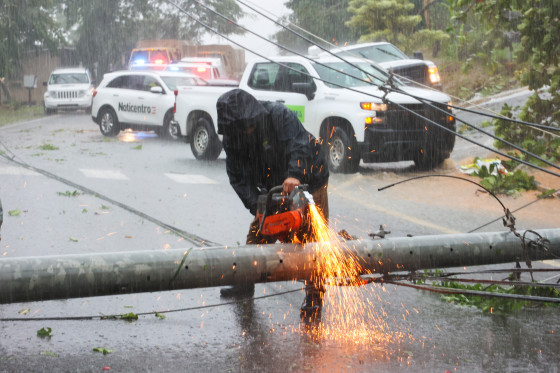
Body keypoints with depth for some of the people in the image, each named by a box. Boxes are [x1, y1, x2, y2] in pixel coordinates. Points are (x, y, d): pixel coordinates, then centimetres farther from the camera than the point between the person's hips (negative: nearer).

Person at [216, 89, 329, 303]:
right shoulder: (232, 138, -13)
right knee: (258, 232, 8)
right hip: (274, 188, 5)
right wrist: (256, 205, -27)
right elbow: (238, 176, -13)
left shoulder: (280, 116, -29)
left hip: (309, 182, -5)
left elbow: (300, 145, -42)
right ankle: (245, 284, 23)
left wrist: (294, 175, -60)